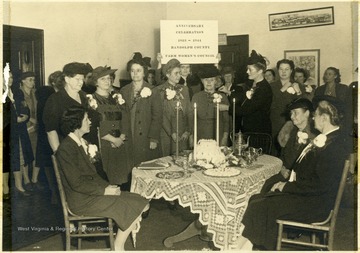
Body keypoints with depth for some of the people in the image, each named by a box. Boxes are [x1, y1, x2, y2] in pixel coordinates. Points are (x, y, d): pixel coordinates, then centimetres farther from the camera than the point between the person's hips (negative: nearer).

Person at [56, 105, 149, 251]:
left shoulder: (81, 142, 11)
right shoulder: (66, 148, -18)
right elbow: (76, 183, -20)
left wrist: (107, 186, 1)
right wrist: (104, 191, -15)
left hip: (92, 191, 9)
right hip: (82, 200, -9)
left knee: (139, 204, -3)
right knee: (131, 208, -12)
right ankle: (118, 247, 7)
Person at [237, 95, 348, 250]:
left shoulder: (334, 147, -19)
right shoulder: (324, 139, 11)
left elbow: (322, 185, -23)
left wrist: (287, 186, -15)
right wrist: (285, 183, 2)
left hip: (314, 205, -9)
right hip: (301, 192, 9)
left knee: (260, 206, -18)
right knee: (255, 200, -3)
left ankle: (245, 247, -6)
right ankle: (241, 246, -5)